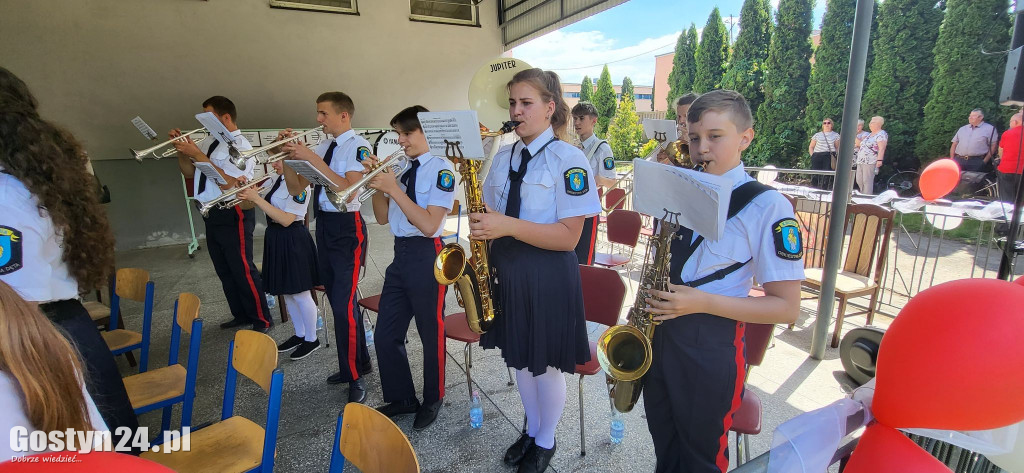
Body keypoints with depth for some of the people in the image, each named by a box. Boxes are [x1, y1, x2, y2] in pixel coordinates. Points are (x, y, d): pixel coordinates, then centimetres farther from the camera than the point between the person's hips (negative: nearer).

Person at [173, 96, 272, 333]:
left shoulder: (240, 146, -13)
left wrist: (197, 154, -20)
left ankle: (261, 320, 13)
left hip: (231, 215, -9)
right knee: (224, 270, 17)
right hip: (211, 215, 9)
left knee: (243, 270, -2)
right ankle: (241, 316, 32)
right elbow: (189, 173, 17)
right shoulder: (210, 142, 10)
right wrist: (181, 149, 1)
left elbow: (228, 184, -23)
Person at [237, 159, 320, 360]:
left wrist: (256, 199, -24)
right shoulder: (274, 180, 7)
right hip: (275, 239, 9)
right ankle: (299, 335, 33)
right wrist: (246, 190, -6)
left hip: (293, 240, -9)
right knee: (286, 292, 17)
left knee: (300, 293, 1)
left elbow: (286, 220, -23)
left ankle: (311, 339, 17)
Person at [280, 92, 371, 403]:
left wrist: (312, 158, -21)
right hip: (323, 226, 8)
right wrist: (288, 157, -1)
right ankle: (359, 362, 32)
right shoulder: (322, 147, 13)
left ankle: (354, 379, 8)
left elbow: (348, 190, -22)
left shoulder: (358, 146, -8)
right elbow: (296, 189, 13)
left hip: (347, 228, -8)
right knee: (337, 301, 15)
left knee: (344, 304, -8)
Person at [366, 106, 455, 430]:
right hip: (400, 254, 7)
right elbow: (383, 218, 12)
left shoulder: (441, 169, -10)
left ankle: (433, 400, 32)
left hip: (426, 256, -7)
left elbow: (429, 225, -20)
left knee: (431, 333, 9)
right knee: (385, 334, 13)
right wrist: (377, 186, -5)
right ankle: (401, 398, 34)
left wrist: (394, 189, -20)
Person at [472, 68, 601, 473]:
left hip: (548, 275, -6)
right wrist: (483, 227, -4)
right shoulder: (503, 158, 9)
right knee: (518, 357, 19)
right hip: (505, 268, 6)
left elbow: (568, 236, -18)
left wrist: (510, 226, -27)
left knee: (546, 365, 11)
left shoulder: (569, 159, -11)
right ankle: (531, 429, 46)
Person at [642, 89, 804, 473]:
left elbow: (787, 307, -13)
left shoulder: (767, 206, -13)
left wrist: (701, 302, -23)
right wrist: (650, 297, 0)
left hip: (712, 345, -5)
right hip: (660, 331, 5)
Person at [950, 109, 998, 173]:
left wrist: (984, 162, -8)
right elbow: (954, 144, 18)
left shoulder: (989, 129, 9)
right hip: (959, 160, 3)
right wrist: (952, 160, 5)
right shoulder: (962, 129, 21)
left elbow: (993, 146, 2)